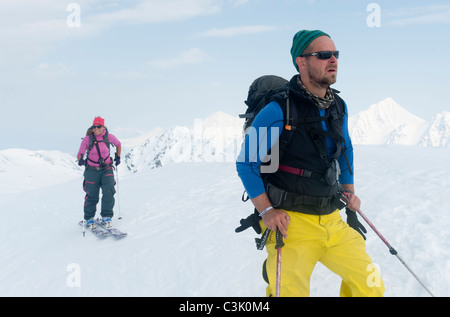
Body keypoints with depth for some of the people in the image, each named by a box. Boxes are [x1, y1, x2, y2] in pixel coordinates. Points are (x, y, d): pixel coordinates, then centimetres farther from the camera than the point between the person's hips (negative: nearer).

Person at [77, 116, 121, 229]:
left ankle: (106, 217, 2)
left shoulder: (108, 136, -5)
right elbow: (80, 154, -14)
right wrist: (81, 159, -35)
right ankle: (89, 218, 21)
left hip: (106, 169, 1)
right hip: (92, 170, -1)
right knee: (92, 195, -1)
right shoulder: (87, 139, -9)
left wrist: (118, 157, 14)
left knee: (109, 191, -14)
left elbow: (118, 144, 15)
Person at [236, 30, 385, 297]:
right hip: (290, 222, -6)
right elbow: (246, 163, -11)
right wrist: (266, 211, -15)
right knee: (291, 291, -4)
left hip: (332, 219, 6)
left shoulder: (339, 107, 6)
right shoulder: (278, 111, -16)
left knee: (371, 286, 8)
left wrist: (349, 190, 14)